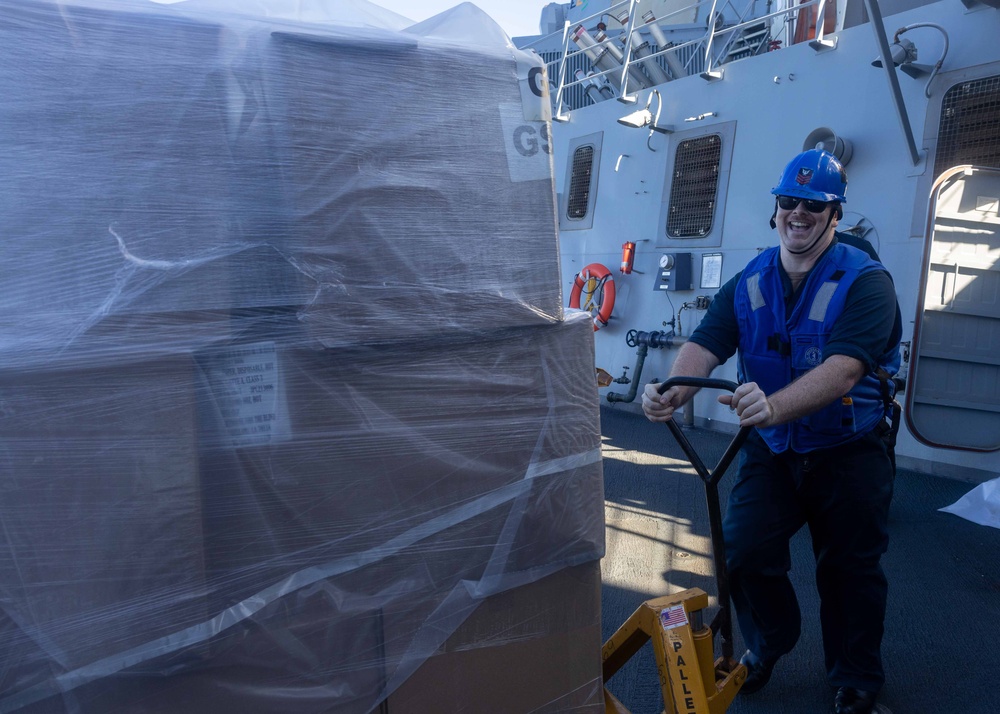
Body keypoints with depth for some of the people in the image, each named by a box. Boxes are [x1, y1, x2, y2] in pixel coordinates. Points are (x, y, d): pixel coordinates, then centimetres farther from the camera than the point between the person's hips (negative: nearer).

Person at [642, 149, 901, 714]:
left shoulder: (866, 281, -16)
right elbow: (704, 346, -15)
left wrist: (774, 406, -50)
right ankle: (768, 643, 28)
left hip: (849, 454, -3)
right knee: (744, 551, -5)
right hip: (771, 450, 3)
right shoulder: (749, 282, -2)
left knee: (850, 571, 8)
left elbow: (842, 370, -32)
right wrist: (674, 391, -37)